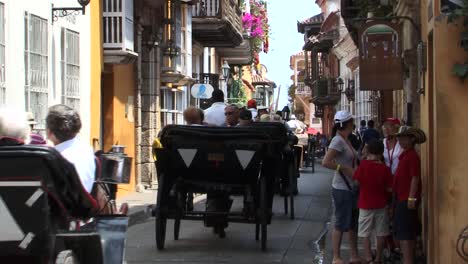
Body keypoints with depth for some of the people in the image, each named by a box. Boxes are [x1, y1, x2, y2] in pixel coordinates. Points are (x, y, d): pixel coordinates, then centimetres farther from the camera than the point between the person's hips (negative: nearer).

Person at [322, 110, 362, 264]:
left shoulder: (346, 140, 11)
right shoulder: (338, 141, -16)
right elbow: (326, 162, -25)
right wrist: (345, 169, -23)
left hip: (352, 187, 9)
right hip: (342, 189, -9)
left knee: (353, 223, 15)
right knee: (341, 224, -1)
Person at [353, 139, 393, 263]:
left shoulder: (363, 164, -11)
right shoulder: (384, 168, -8)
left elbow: (356, 181, -8)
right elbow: (390, 188, -8)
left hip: (365, 205, -1)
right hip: (381, 205, 1)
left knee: (366, 234, 6)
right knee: (381, 234, 12)